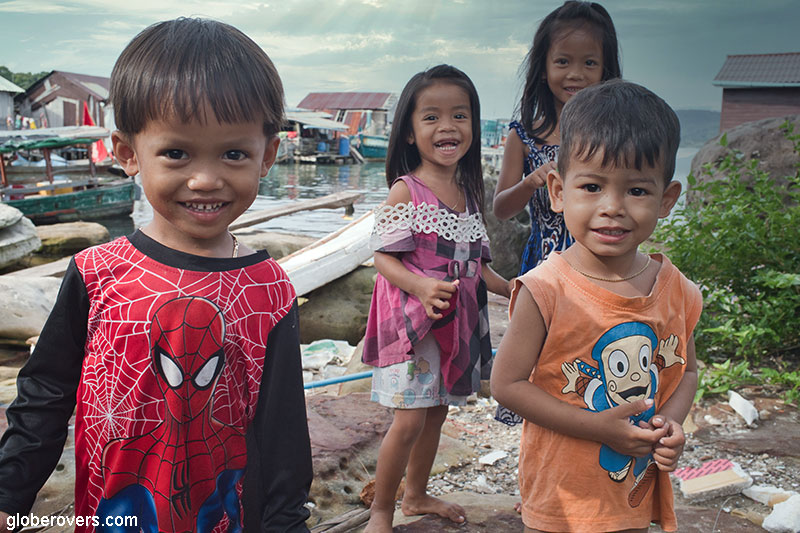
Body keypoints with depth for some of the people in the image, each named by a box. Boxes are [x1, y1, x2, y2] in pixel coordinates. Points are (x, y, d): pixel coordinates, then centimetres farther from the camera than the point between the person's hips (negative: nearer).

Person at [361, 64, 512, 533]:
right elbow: (385, 258, -14)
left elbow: (473, 261, 13)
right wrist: (421, 287, -31)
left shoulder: (470, 192, 7)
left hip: (458, 319, 7)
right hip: (412, 318, -6)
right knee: (409, 419, -5)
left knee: (437, 410, 17)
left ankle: (417, 495, 38)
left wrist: (515, 291, 4)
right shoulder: (405, 190, -12)